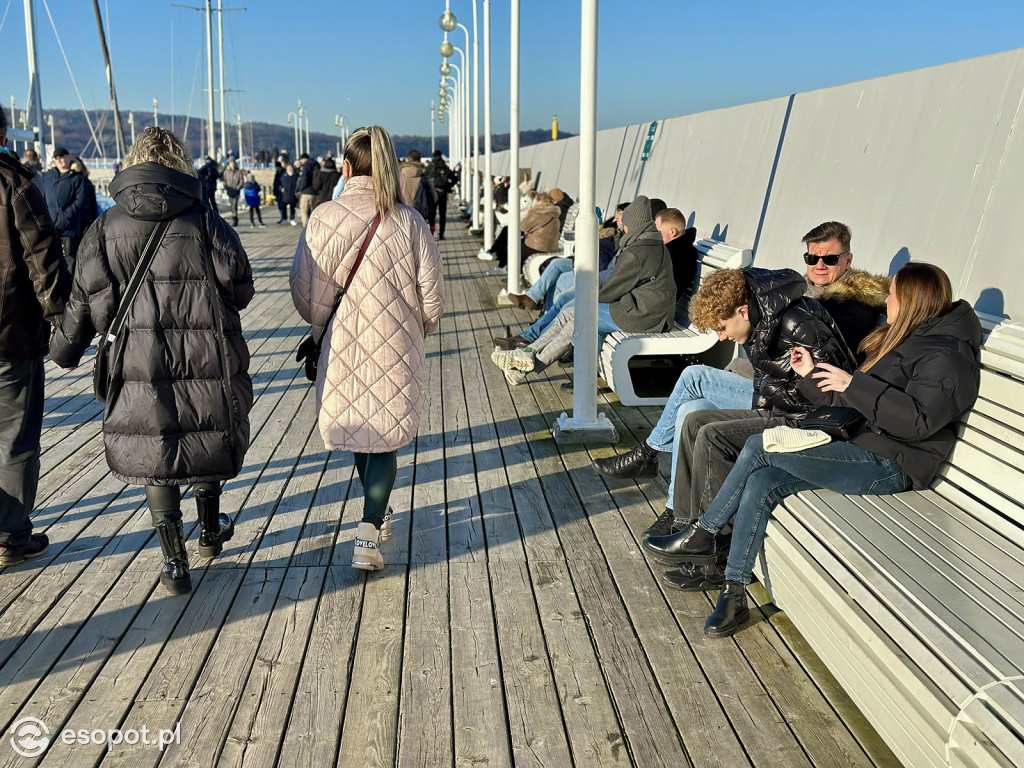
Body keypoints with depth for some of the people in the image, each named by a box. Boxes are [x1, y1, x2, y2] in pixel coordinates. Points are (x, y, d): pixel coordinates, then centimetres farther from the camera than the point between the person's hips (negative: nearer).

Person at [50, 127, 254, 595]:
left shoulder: (106, 228, 0)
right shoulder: (206, 222, -5)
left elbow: (88, 301, 0)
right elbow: (239, 289, -4)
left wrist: (65, 350, 15)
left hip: (138, 367, 0)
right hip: (207, 363, 0)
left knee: (155, 456, 11)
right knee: (206, 442, 21)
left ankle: (174, 561, 14)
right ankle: (210, 532, 38)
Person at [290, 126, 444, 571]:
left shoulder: (325, 218, -10)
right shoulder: (409, 221, -7)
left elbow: (307, 294, -9)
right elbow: (432, 299, -4)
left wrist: (322, 322, 12)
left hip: (344, 349, 1)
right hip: (396, 350, 0)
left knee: (359, 430, 21)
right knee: (385, 438, 10)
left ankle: (376, 514, 41)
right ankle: (368, 535, -3)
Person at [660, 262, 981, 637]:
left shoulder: (947, 357, -9)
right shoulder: (900, 340, 22)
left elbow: (918, 420, -25)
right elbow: (846, 401, 23)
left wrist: (853, 384, -24)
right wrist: (812, 375, 13)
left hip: (887, 467, -9)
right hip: (861, 451, 9)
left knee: (758, 447, -19)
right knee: (761, 483, -14)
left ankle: (703, 533, -3)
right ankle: (733, 595, -8)